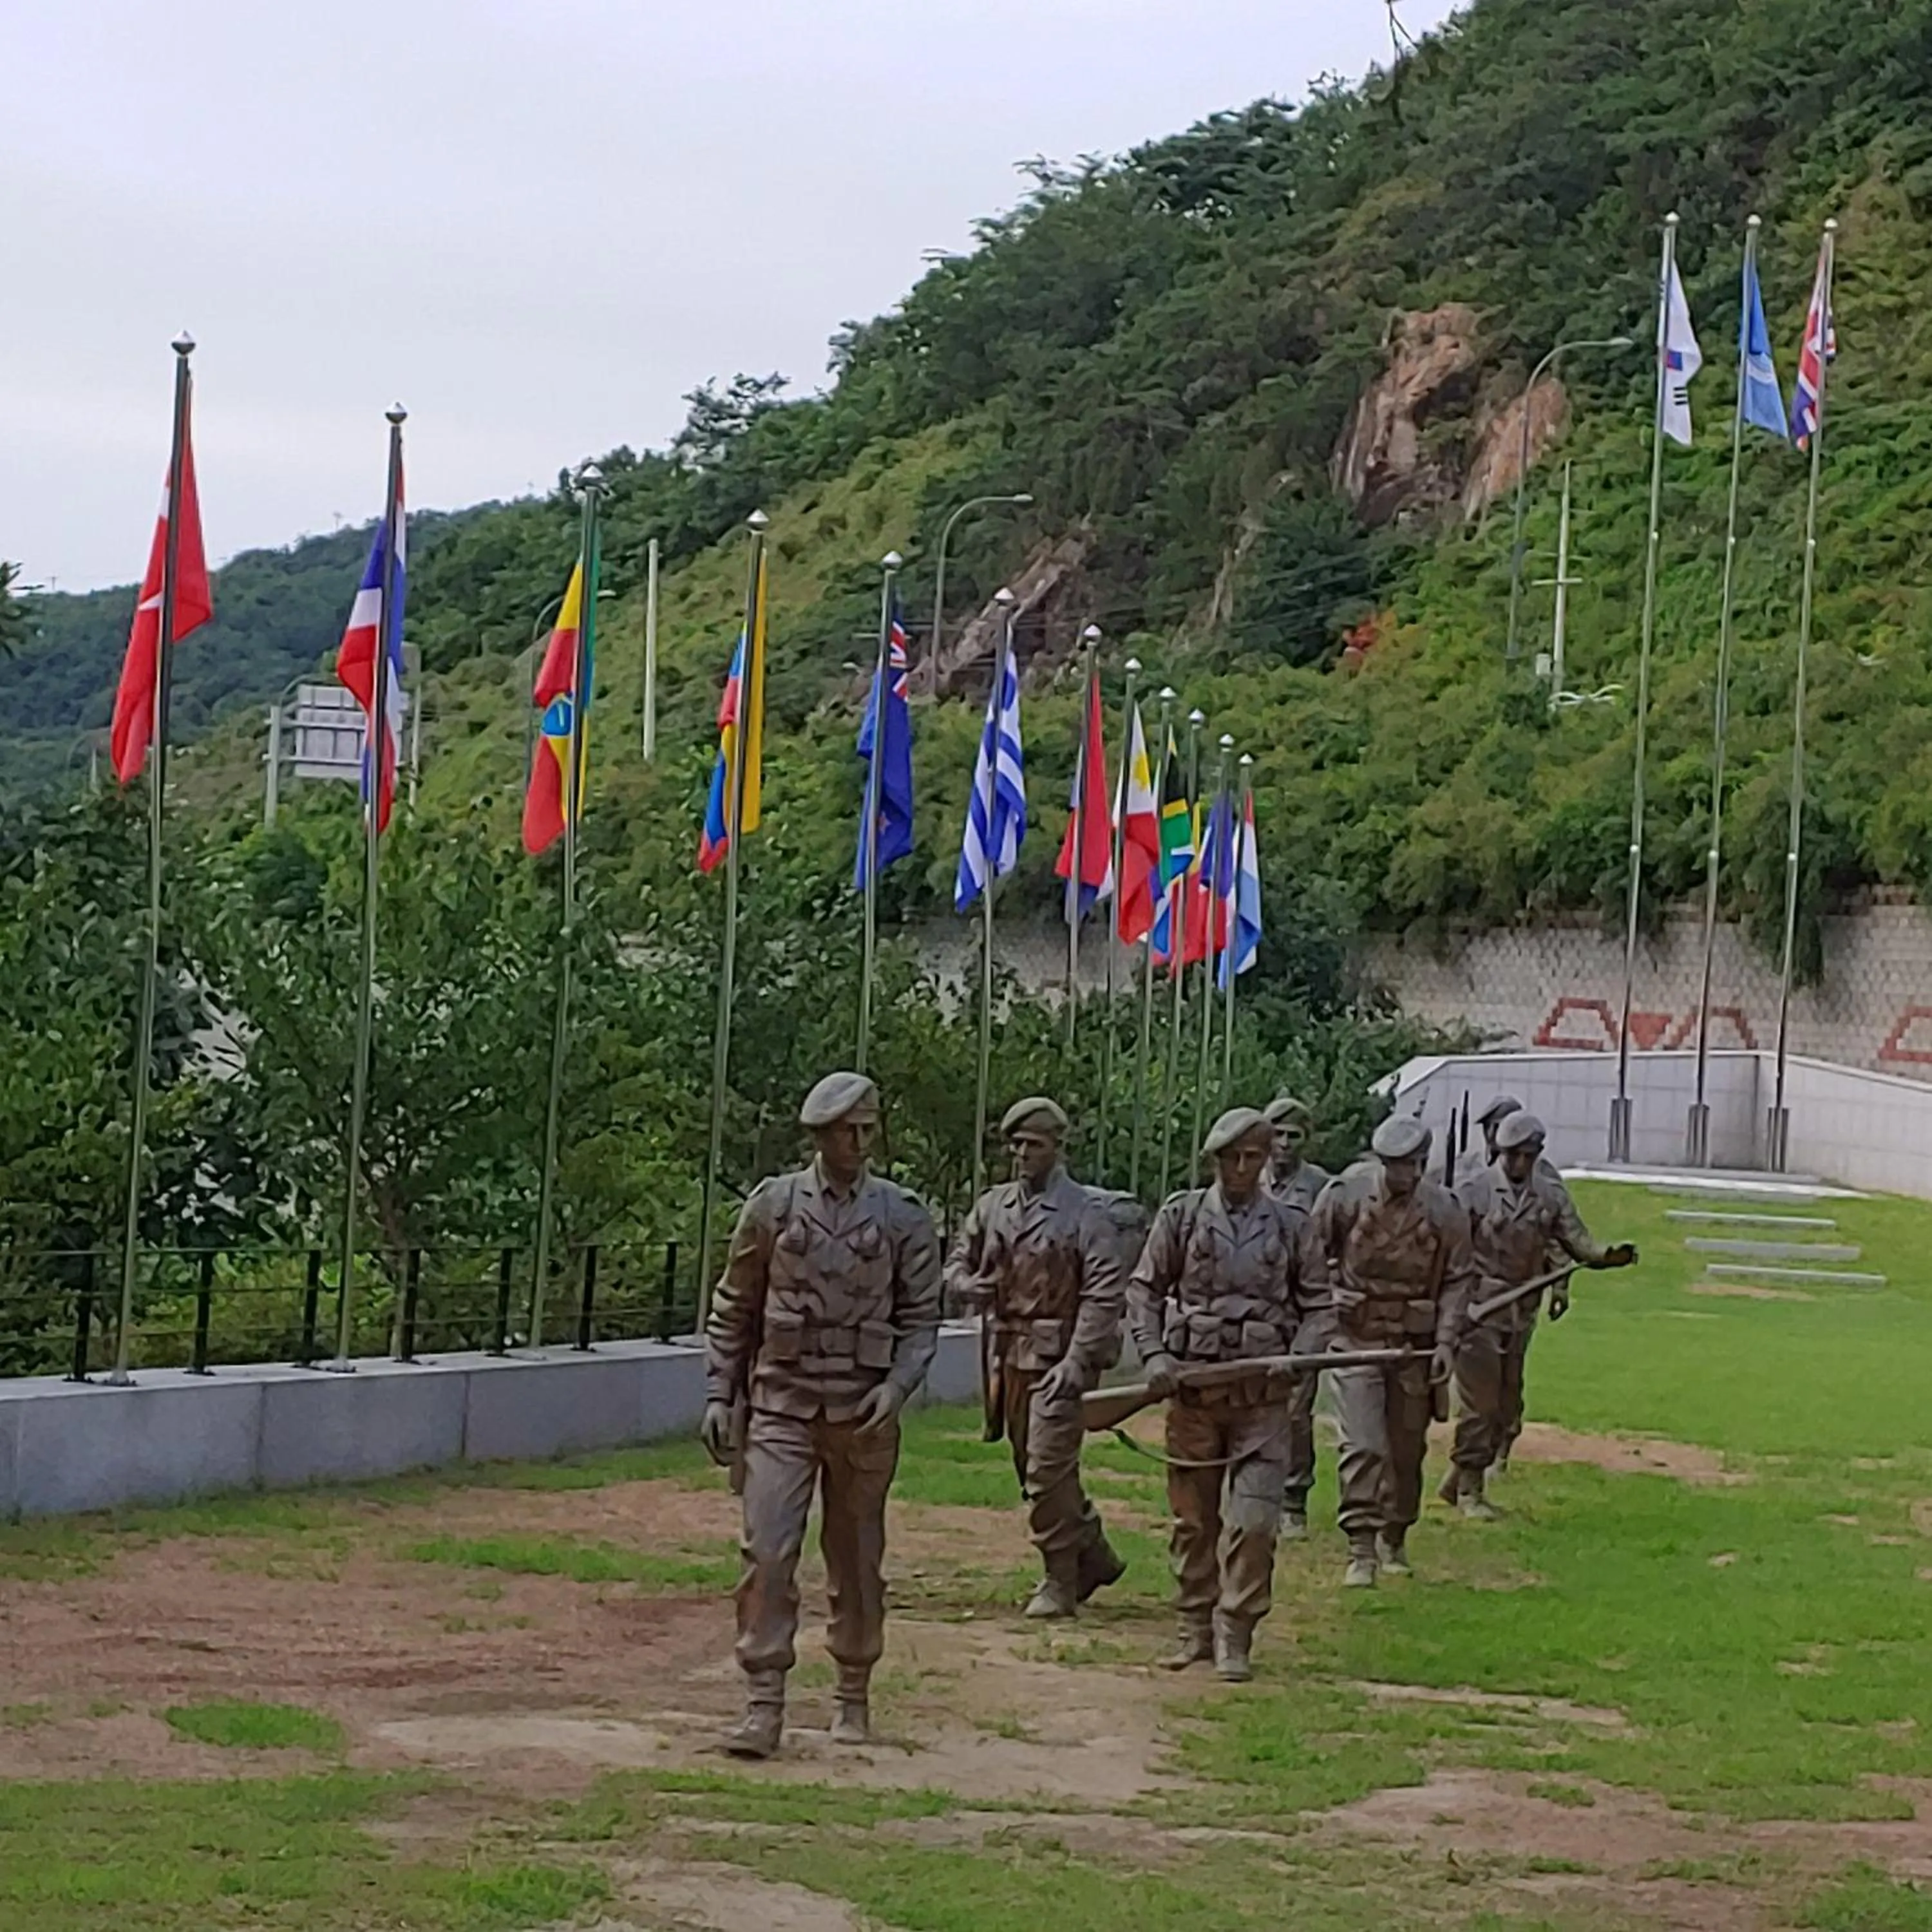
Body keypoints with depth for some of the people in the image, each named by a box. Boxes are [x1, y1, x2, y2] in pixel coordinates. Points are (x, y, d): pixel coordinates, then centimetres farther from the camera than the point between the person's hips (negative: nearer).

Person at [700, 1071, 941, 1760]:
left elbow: (921, 1316, 5)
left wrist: (897, 1385, -11)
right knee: (768, 1550, -11)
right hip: (781, 1403, -1)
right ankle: (763, 1705, -9)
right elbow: (733, 1309, 8)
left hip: (863, 1412, 1)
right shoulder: (772, 1205, 2)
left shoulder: (902, 1216, 2)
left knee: (857, 1561, 10)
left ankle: (854, 1697, 24)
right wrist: (719, 1395, 3)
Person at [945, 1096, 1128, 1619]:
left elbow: (1103, 1296, -11)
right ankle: (1094, 1555, 29)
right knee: (1032, 1468, 13)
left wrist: (1076, 1361, -19)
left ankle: (1061, 1582, 2)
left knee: (1048, 1471, -9)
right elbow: (958, 1262, 20)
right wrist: (966, 1286, -5)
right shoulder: (992, 1207, 11)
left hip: (1058, 1357, -6)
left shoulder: (1088, 1214, -6)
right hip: (1008, 1354, 6)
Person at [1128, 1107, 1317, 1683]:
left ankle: (1234, 1638, 0)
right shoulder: (1181, 1215, 4)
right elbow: (1144, 1289, 9)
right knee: (1193, 1517, 8)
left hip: (1263, 1394, 0)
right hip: (1192, 1385, 0)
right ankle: (1195, 1629, 20)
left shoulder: (1290, 1225, 7)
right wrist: (1153, 1353, -4)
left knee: (1253, 1521, -8)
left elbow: (1313, 1306, 17)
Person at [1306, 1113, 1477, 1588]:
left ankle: (1394, 1540, 29)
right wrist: (1325, 1296, -1)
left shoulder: (1444, 1210, -4)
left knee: (1408, 1448, 11)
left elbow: (1459, 1278, 3)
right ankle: (1361, 1550, -11)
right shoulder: (1344, 1195, -7)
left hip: (1415, 1343, 2)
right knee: (1363, 1446, -12)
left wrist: (1446, 1341, -4)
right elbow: (1313, 1248, 7)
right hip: (1355, 1338, -2)